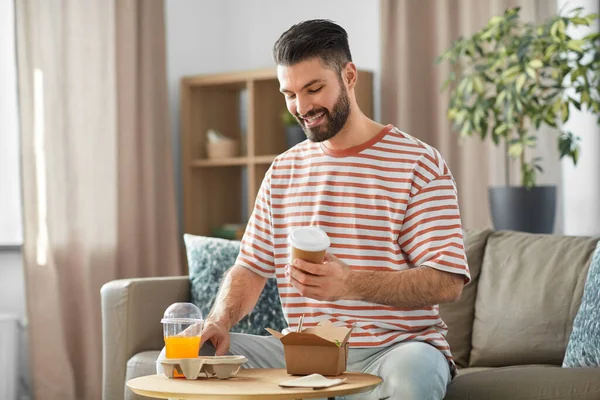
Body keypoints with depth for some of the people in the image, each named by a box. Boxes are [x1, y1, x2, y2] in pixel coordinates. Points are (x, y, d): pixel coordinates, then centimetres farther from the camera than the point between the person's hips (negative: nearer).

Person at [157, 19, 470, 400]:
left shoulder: (419, 164, -3)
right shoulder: (283, 170, 15)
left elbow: (448, 282, -12)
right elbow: (251, 267, 15)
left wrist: (351, 283, -26)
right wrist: (219, 320, -8)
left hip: (394, 348, -4)